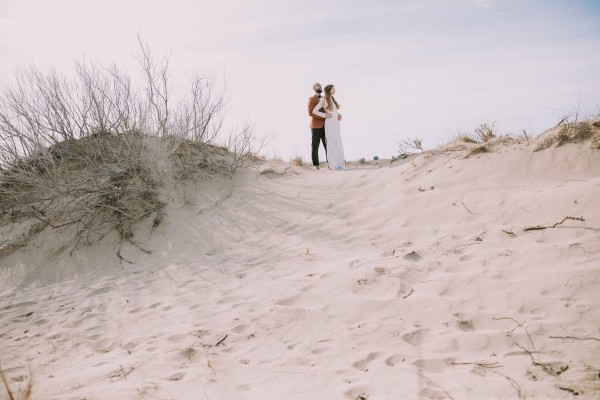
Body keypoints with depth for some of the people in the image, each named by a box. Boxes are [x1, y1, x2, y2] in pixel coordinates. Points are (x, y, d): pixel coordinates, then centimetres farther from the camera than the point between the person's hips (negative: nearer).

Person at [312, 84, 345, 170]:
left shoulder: (333, 99, 14)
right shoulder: (323, 100, -7)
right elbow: (314, 111, -11)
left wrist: (339, 115, 6)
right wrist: (325, 115, -14)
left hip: (336, 124, 7)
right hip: (329, 124, -7)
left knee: (338, 143, 6)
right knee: (331, 144, -6)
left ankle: (339, 163, 11)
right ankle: (332, 165, -3)